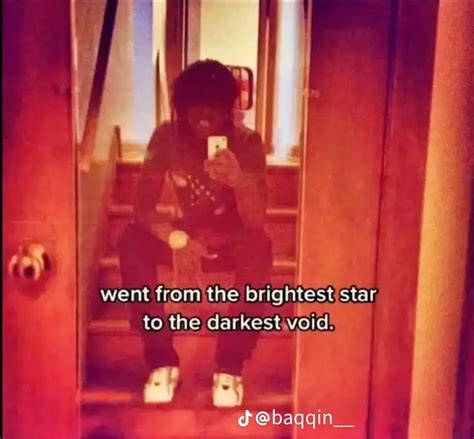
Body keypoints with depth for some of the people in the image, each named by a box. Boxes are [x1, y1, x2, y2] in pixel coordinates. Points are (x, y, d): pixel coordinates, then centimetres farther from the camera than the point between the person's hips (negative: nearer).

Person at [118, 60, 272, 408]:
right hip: (190, 237, 2)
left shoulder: (247, 142, -19)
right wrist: (174, 237, -36)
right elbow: (143, 207, -16)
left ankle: (230, 366, -21)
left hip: (233, 242, -2)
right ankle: (162, 360, -17)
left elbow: (256, 223, -27)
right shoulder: (167, 137, -14)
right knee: (132, 241, -27)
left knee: (260, 248, -36)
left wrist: (238, 180, -47)